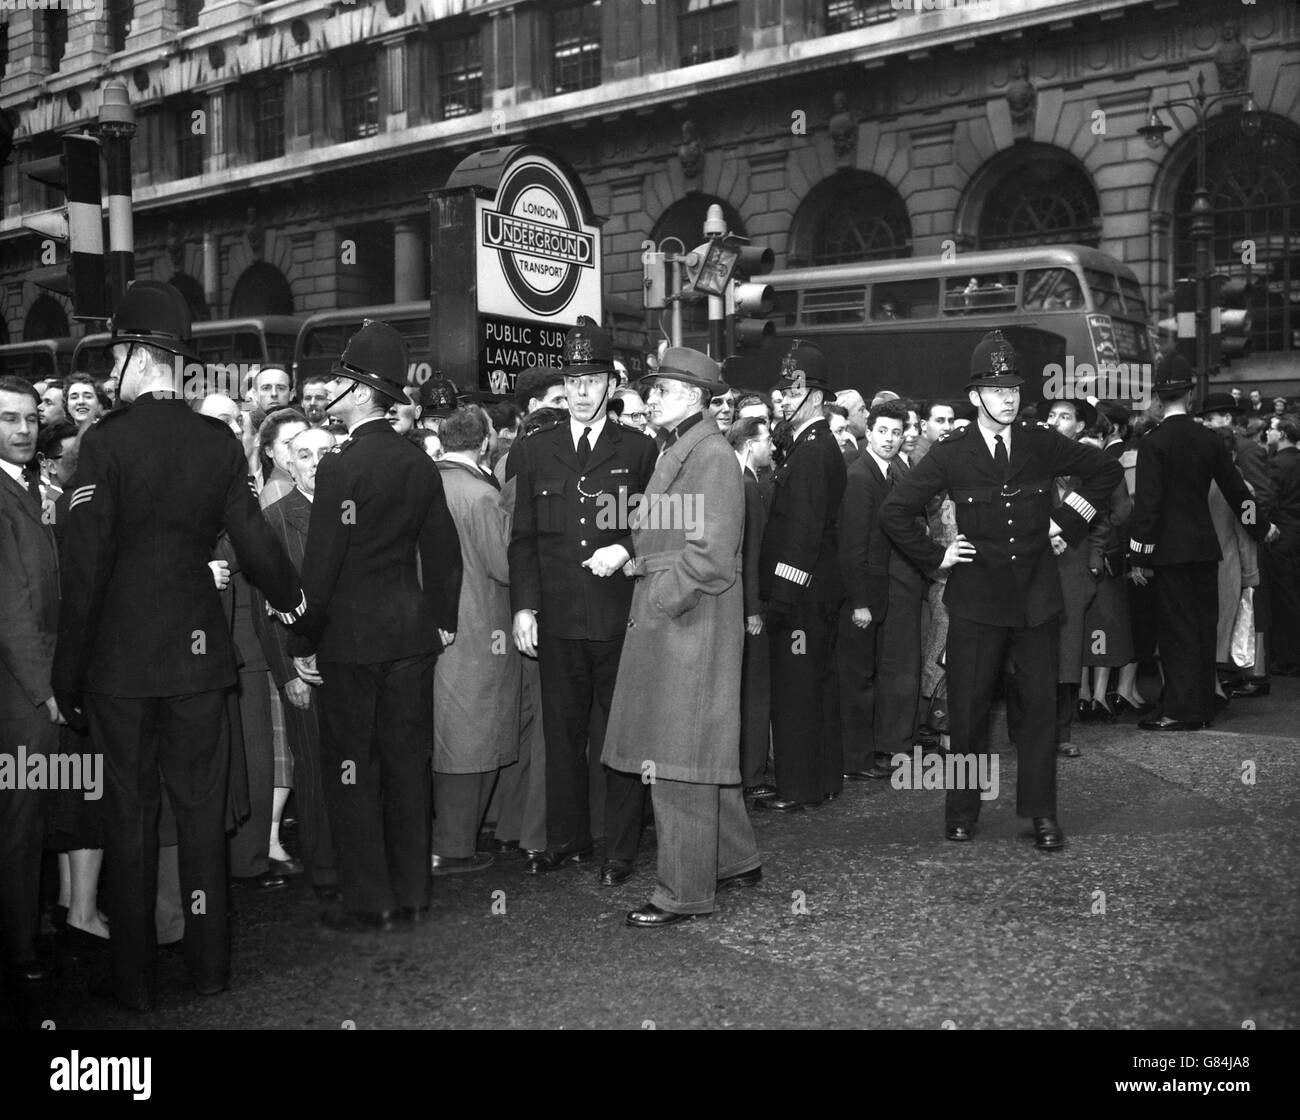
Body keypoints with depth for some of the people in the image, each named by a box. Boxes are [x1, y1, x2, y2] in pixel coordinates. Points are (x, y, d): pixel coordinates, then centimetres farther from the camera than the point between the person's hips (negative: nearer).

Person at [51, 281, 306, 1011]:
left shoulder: (108, 440, -12)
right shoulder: (219, 442, -2)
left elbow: (85, 564, -13)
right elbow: (254, 539, 1)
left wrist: (68, 674, -7)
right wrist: (292, 602, 21)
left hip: (121, 657, -3)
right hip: (198, 652, 3)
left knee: (131, 815, 8)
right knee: (203, 808, 12)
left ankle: (135, 981, 19)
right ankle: (210, 966, 22)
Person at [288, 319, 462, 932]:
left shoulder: (342, 467, -15)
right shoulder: (419, 463, 5)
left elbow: (321, 564, -15)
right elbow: (444, 550, 10)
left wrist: (303, 642, -9)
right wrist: (442, 618, 19)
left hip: (353, 639, -6)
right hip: (412, 634, 6)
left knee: (351, 770, 5)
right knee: (407, 761, 13)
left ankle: (369, 903, 12)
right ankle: (411, 893, 22)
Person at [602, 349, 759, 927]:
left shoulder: (712, 456, -15)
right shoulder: (675, 451, 16)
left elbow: (710, 554, -21)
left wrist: (658, 601, -16)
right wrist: (636, 556, 4)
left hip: (690, 622, -10)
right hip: (664, 619, 10)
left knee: (678, 760, -3)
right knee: (701, 752, 17)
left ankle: (684, 891, 8)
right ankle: (735, 860, 31)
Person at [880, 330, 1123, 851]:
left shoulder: (1041, 444, 1)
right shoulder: (951, 454, -5)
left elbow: (1107, 470, 16)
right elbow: (894, 511, 0)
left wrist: (1070, 521, 8)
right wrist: (935, 555, -3)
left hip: (1037, 597, 2)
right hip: (976, 598, -2)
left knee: (1042, 704, 3)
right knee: (968, 708, 4)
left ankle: (1042, 813, 14)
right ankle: (961, 813, 17)